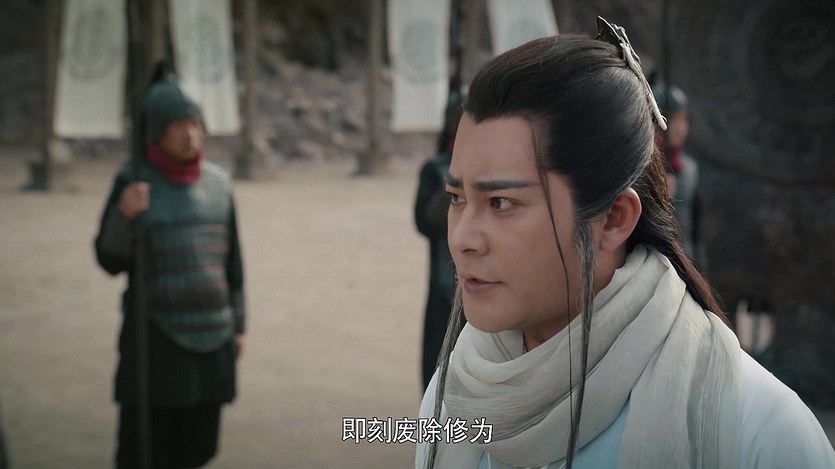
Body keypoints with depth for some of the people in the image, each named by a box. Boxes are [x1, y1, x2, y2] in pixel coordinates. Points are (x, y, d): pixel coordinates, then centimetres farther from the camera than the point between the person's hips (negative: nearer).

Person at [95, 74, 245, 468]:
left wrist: (237, 324, 9)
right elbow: (111, 260, -8)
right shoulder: (133, 181, -8)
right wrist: (124, 214, -26)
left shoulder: (217, 181, 4)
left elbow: (230, 259, 10)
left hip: (209, 332, 4)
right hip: (155, 332, -4)